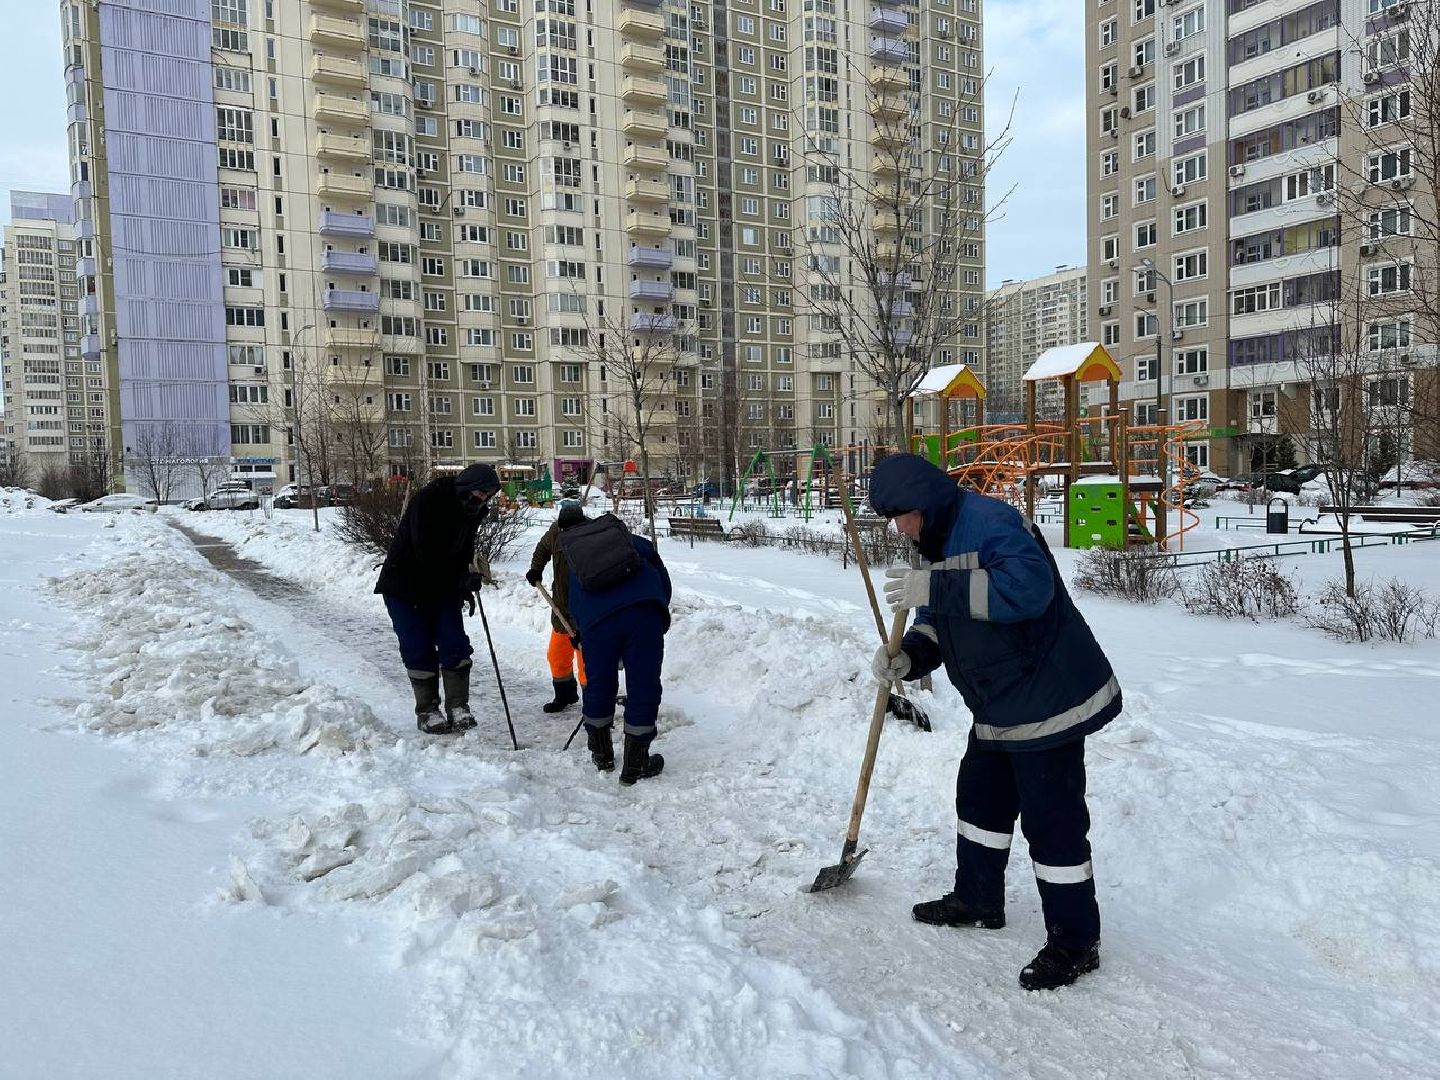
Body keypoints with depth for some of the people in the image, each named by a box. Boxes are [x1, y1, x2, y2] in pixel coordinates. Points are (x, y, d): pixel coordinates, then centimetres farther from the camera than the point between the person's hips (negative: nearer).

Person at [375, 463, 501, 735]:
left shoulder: (474, 510, -2)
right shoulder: (427, 500, -24)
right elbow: (425, 552, -28)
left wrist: (465, 585, -5)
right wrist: (460, 581, -29)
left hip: (444, 587, 6)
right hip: (406, 585, -6)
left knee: (455, 644, -4)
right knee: (420, 650, -3)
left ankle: (458, 706, 4)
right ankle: (427, 711, 9)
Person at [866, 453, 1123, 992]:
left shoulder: (988, 521, -21)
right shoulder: (939, 542, 11)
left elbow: (1029, 585, -37)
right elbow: (938, 623, 15)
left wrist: (936, 588, -36)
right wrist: (908, 657, -5)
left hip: (1047, 700, -11)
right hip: (998, 707, 11)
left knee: (1052, 819, -1)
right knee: (979, 798, 21)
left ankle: (1075, 942, 15)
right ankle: (977, 900, 40)